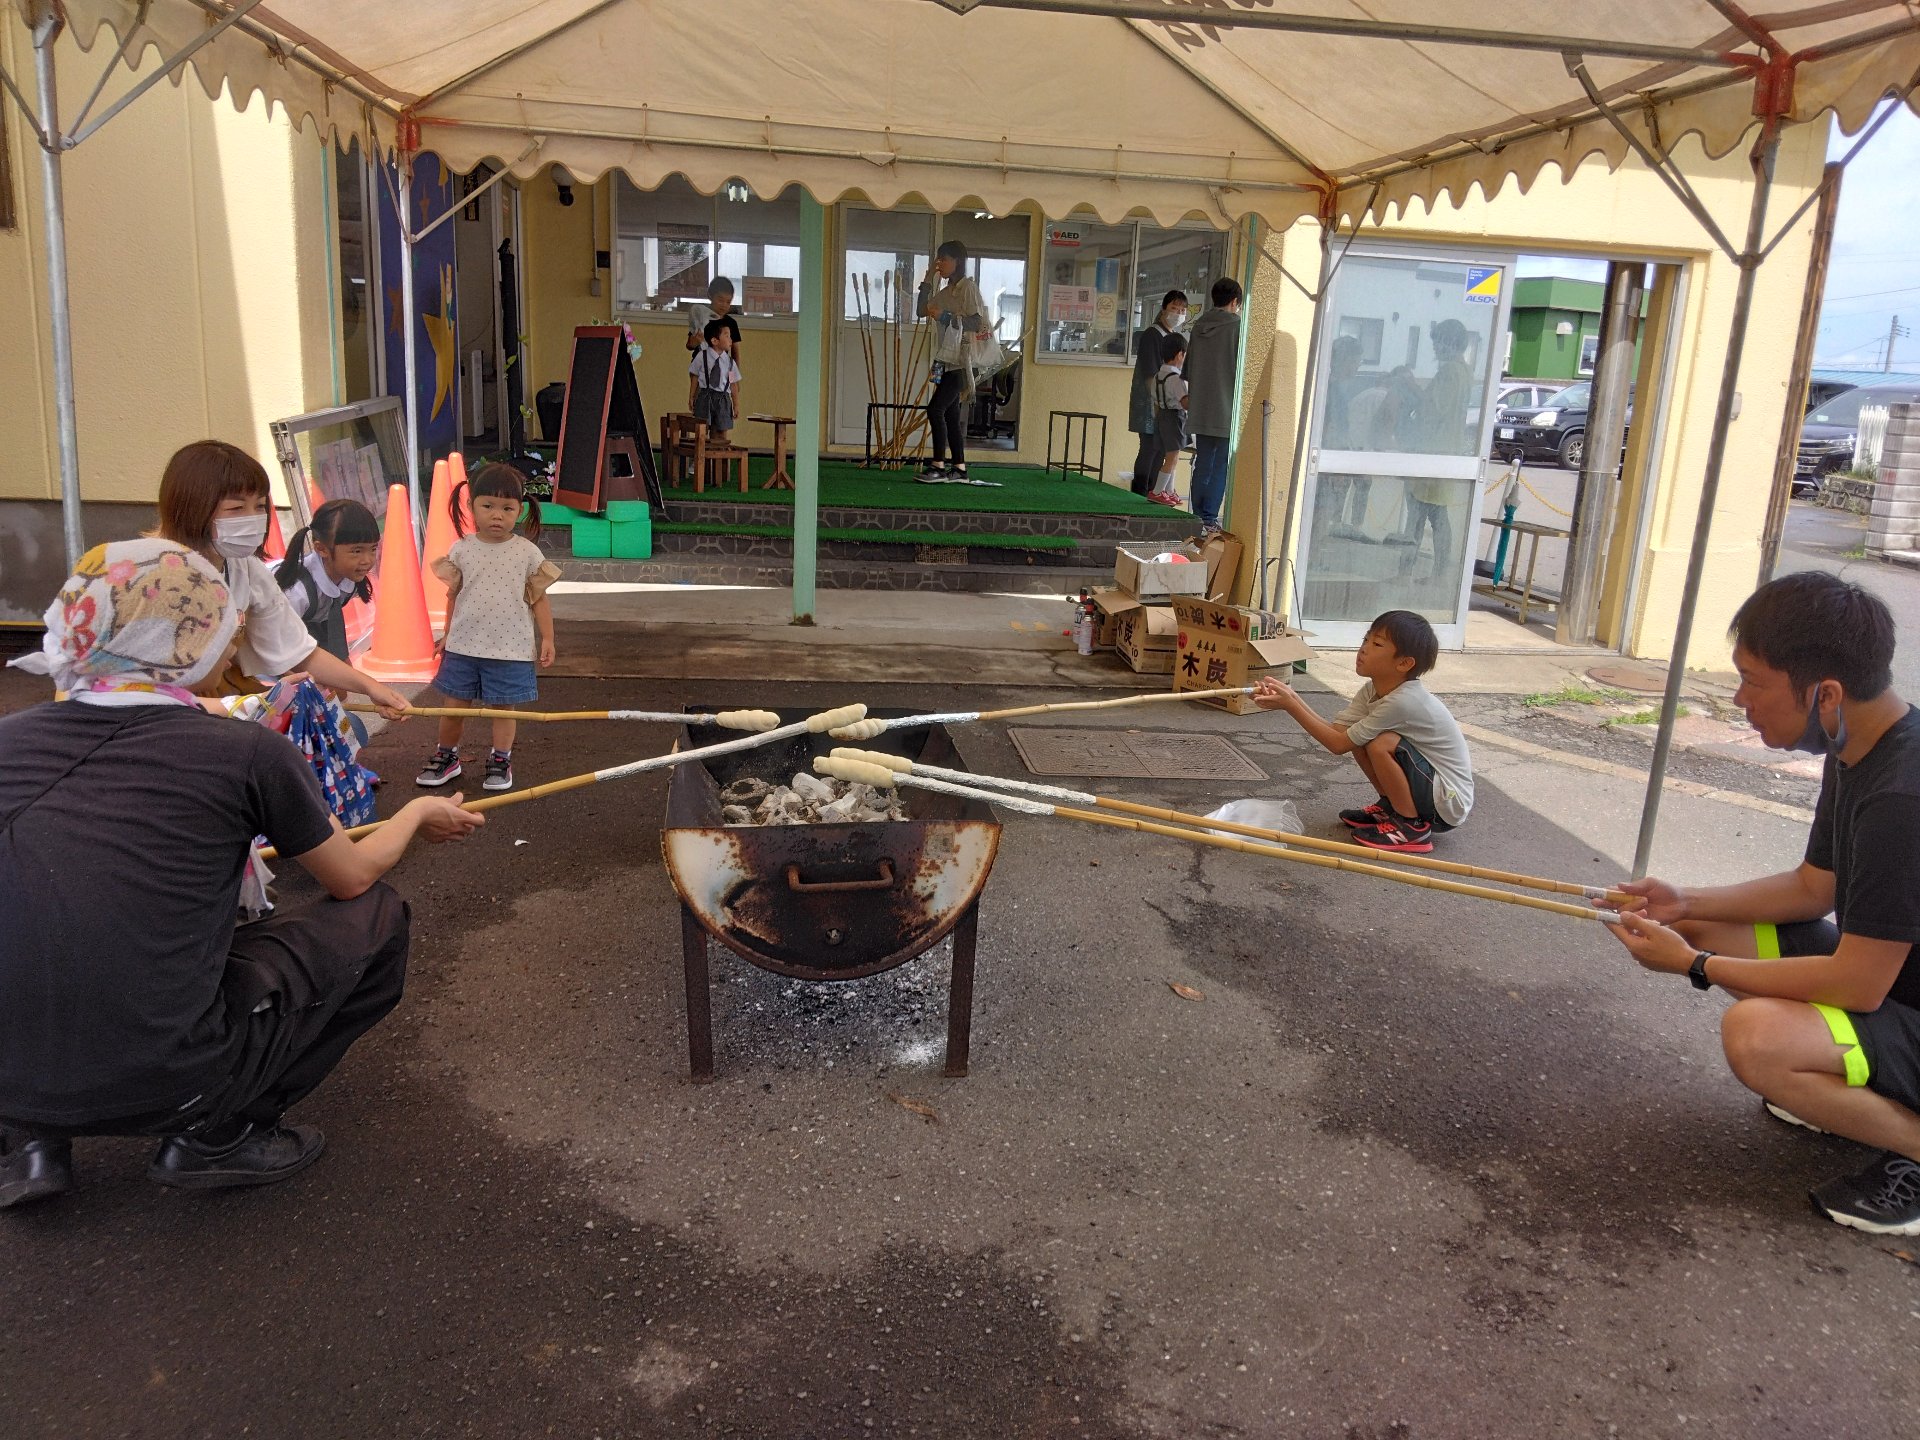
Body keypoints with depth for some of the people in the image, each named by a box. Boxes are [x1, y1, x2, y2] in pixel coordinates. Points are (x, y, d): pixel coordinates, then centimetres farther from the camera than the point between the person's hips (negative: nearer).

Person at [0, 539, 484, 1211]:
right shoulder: (249, 752, -9)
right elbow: (353, 877, 8)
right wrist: (420, 813, 28)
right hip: (162, 1084, -5)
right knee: (375, 918, 13)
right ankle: (216, 1134, 9)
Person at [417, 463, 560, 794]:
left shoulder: (528, 552, -4)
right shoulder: (461, 550, 0)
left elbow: (538, 598, 2)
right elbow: (453, 595, 9)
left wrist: (547, 638, -2)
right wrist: (447, 635, 13)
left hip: (510, 648, -2)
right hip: (463, 646, 2)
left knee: (503, 707, 7)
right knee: (454, 705, 11)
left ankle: (500, 761, 23)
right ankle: (446, 757, 29)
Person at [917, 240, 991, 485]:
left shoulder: (968, 287, -7)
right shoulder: (945, 292, 16)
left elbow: (977, 324, -14)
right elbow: (922, 311, 13)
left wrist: (944, 316, -21)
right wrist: (928, 280, 7)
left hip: (961, 362, -8)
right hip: (946, 362, 8)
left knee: (935, 409, -16)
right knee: (951, 415, 8)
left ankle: (938, 466, -13)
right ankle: (959, 469, 13)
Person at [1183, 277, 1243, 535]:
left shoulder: (1199, 326, 9)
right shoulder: (1236, 326, -9)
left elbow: (1189, 369, 15)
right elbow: (1241, 368, -10)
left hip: (1201, 410, 6)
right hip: (1226, 410, -6)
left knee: (1203, 464, 11)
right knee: (1220, 467, -2)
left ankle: (1199, 517, 14)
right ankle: (1209, 519, -3)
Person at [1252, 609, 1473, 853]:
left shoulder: (1402, 701, -28)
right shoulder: (1372, 690, -2)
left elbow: (1339, 744, -24)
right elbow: (1335, 731, -9)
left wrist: (1291, 705, -23)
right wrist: (1291, 699, -20)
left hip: (1450, 804, -9)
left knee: (1381, 744, -27)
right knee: (1358, 738, -3)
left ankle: (1412, 827, -9)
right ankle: (1390, 807, 15)